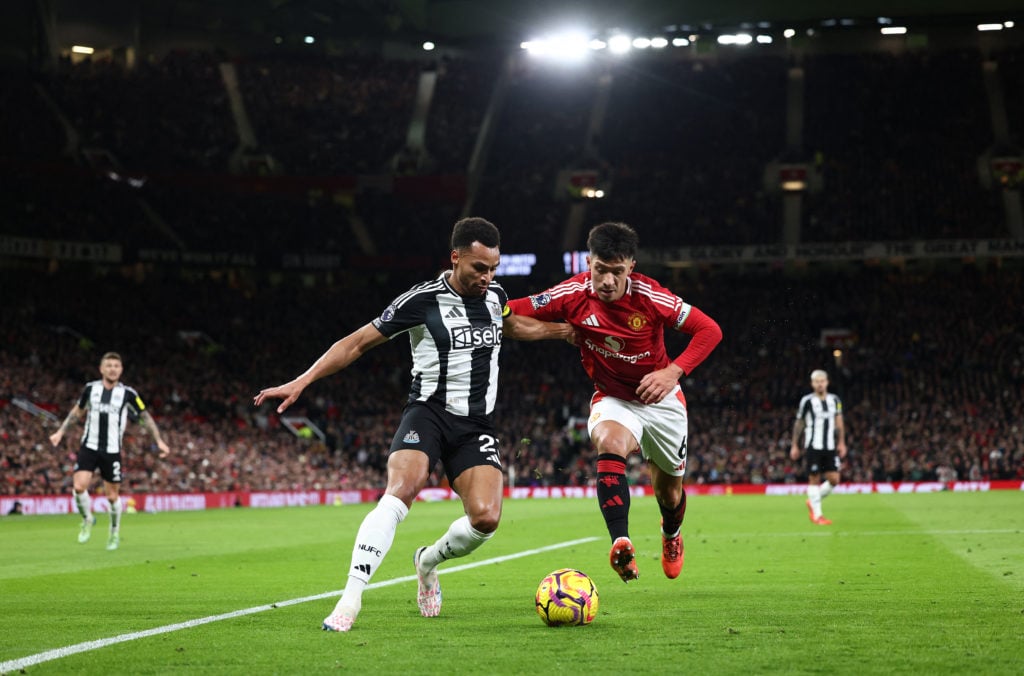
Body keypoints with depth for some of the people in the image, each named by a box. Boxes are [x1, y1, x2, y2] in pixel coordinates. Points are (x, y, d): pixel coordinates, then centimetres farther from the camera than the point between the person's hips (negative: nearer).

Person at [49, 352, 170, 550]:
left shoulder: (128, 394, -3)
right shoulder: (90, 388, 3)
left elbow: (145, 417, 5)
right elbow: (77, 411, 19)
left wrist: (159, 441, -1)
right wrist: (60, 432, 16)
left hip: (113, 451, -1)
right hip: (89, 447, 1)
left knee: (112, 495, 4)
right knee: (79, 486, -16)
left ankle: (115, 532, 27)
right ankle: (87, 519, 12)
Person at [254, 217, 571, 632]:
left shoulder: (495, 295, 8)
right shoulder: (422, 300, -8)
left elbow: (512, 326, 34)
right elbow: (357, 343, -5)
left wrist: (566, 330, 32)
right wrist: (301, 382, -11)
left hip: (476, 426, 4)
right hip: (428, 413, -4)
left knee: (486, 517, -17)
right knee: (400, 492, -31)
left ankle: (428, 561, 16)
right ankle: (350, 601, -32)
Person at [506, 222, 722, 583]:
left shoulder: (650, 297, -24)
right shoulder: (573, 295, -20)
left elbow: (710, 330, -18)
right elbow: (512, 311, -17)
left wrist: (674, 371, -30)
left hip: (660, 399, 0)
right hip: (612, 399, 0)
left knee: (668, 490, 14)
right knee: (610, 445, -36)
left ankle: (671, 535, 51)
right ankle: (620, 543, -45)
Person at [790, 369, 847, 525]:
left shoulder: (834, 400, 10)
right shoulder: (807, 401, -3)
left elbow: (839, 423, 15)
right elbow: (798, 424, 4)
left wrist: (841, 443, 8)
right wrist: (795, 446, 4)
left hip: (830, 447, 4)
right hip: (813, 446, -4)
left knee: (834, 480, -1)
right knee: (814, 479, -3)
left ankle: (813, 502, 21)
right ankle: (817, 515, 3)